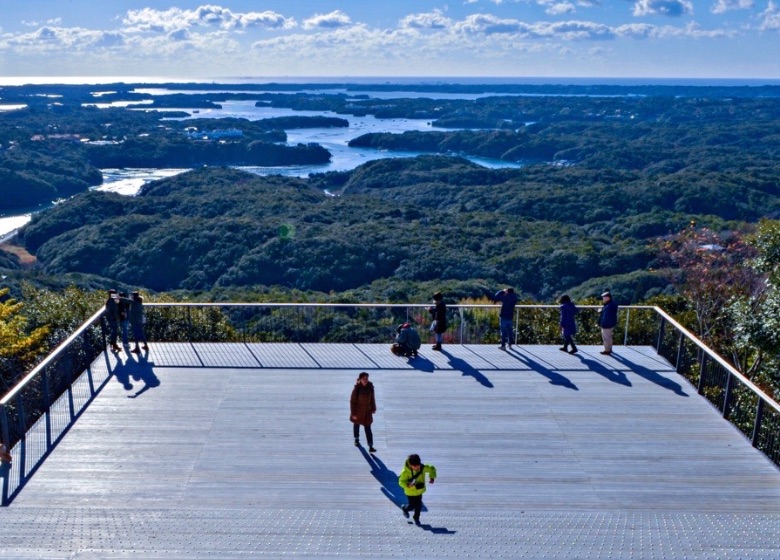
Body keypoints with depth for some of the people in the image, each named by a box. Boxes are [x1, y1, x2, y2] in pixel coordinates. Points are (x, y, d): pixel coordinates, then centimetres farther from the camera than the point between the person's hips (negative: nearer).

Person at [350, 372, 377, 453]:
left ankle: (371, 447, -4)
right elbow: (352, 401, -15)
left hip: (367, 411, 2)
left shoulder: (370, 386, -10)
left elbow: (372, 398, 4)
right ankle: (356, 440, 46)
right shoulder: (357, 389, -21)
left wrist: (373, 408, 10)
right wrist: (353, 413, -14)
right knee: (356, 425, 21)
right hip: (358, 411, -2)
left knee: (368, 428, -2)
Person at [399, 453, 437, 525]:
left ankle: (416, 518, 39)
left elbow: (432, 469, 0)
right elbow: (401, 482, -22)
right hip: (410, 492, -4)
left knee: (419, 505, 12)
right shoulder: (406, 471, -28)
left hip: (419, 491, 4)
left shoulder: (423, 468, -18)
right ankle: (405, 509, 41)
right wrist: (408, 485, -40)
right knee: (412, 506, 6)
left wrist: (432, 477, -8)